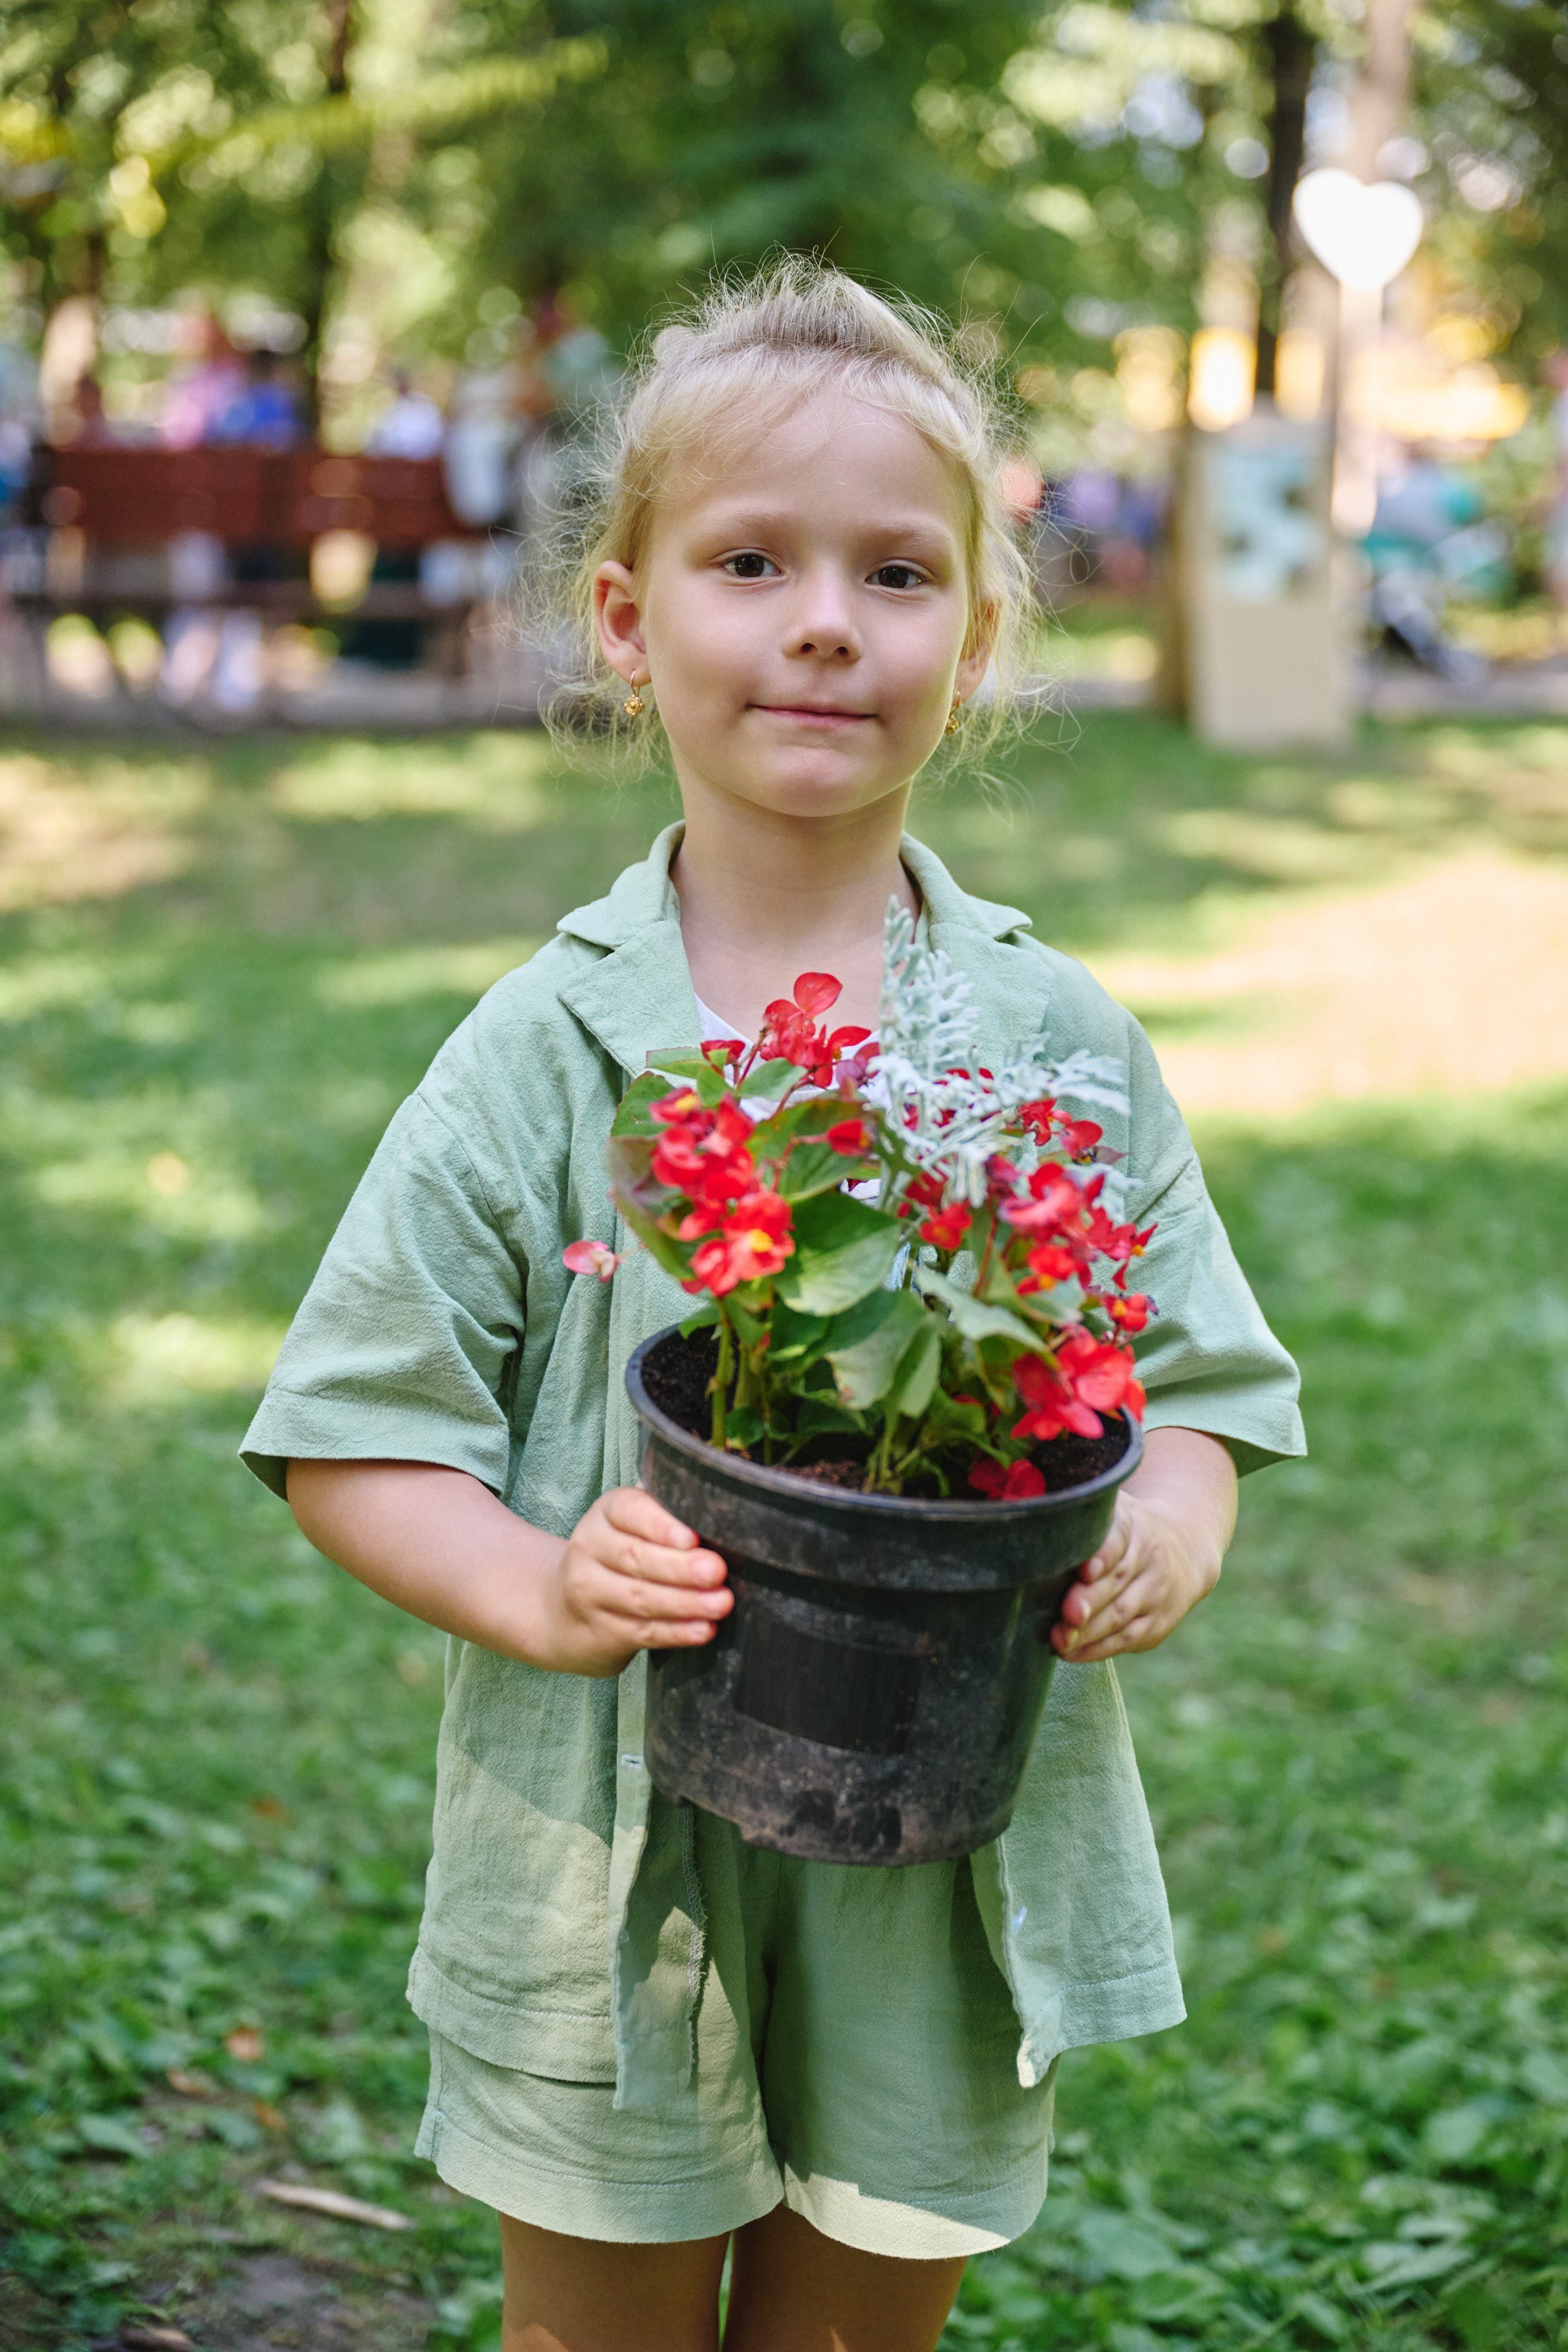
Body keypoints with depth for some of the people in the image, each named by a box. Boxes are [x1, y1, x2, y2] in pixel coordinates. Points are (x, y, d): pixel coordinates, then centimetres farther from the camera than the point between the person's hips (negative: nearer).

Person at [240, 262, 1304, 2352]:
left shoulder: (1066, 1044, -3)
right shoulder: (545, 1056, -8)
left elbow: (1197, 1389, 3)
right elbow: (350, 1439, -5)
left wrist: (1160, 1544, -19)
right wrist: (530, 1586, -23)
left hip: (950, 1893, 2)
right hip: (608, 1879, -1)